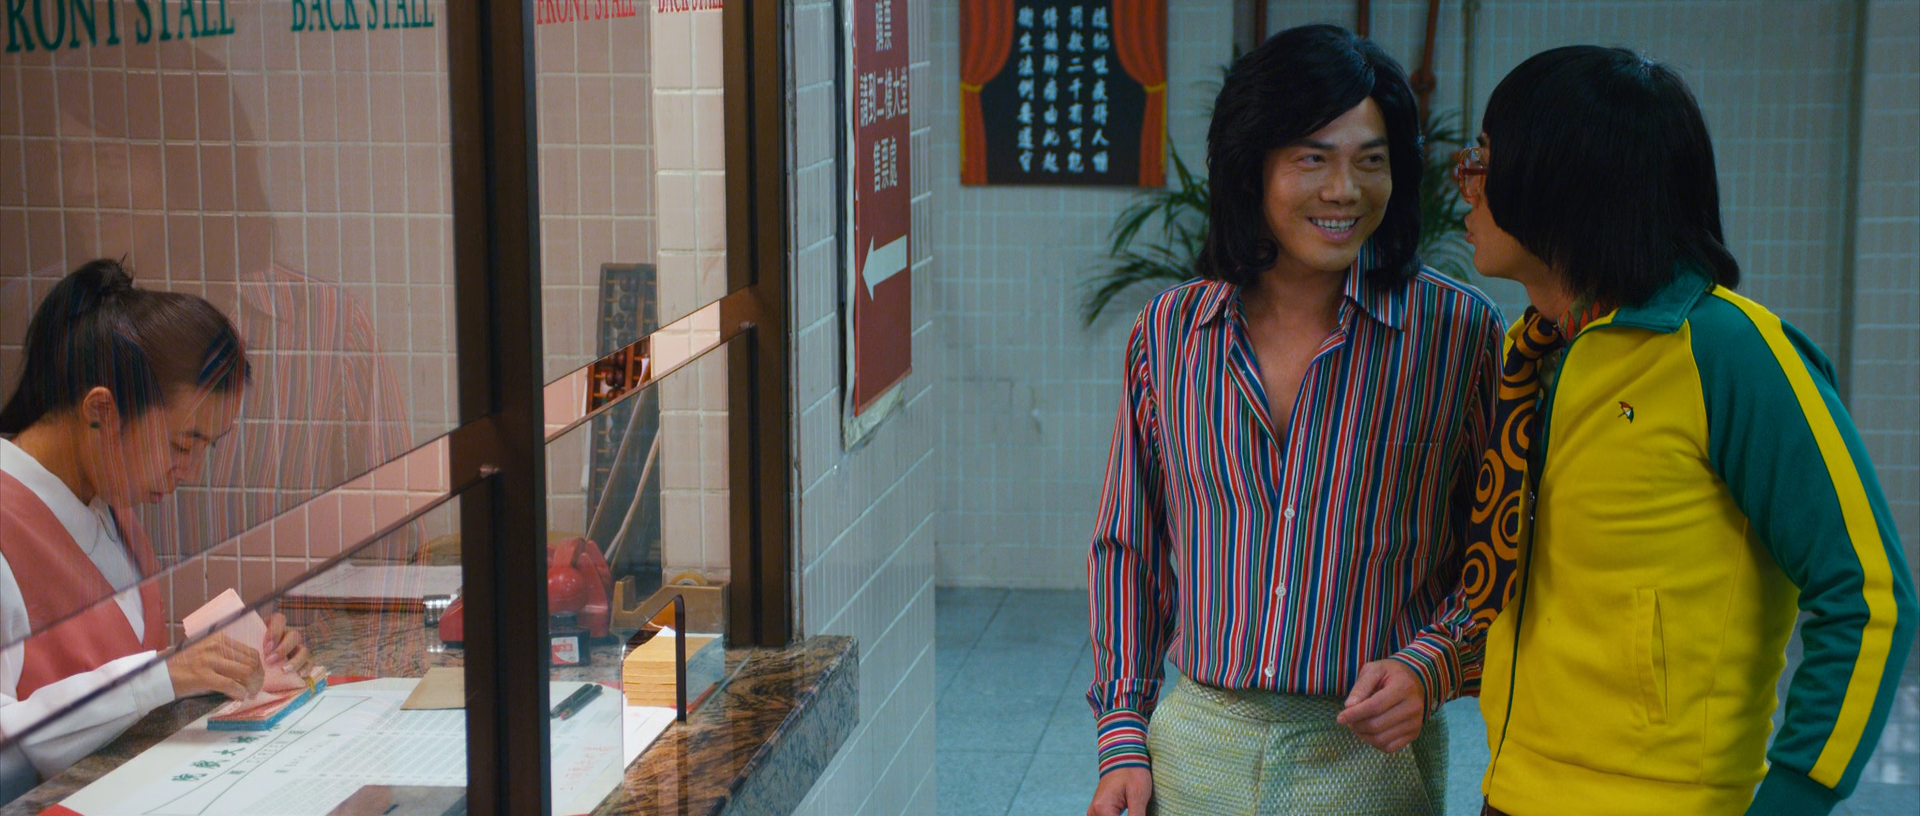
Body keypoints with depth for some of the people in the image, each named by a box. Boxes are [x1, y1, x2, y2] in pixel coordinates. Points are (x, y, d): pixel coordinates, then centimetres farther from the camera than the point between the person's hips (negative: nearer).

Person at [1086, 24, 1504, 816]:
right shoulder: (1167, 333, 1)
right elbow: (1128, 550, 9)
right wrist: (1123, 734, 5)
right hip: (1194, 750, 2)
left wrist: (1429, 668, -15)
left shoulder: (1460, 332, -6)